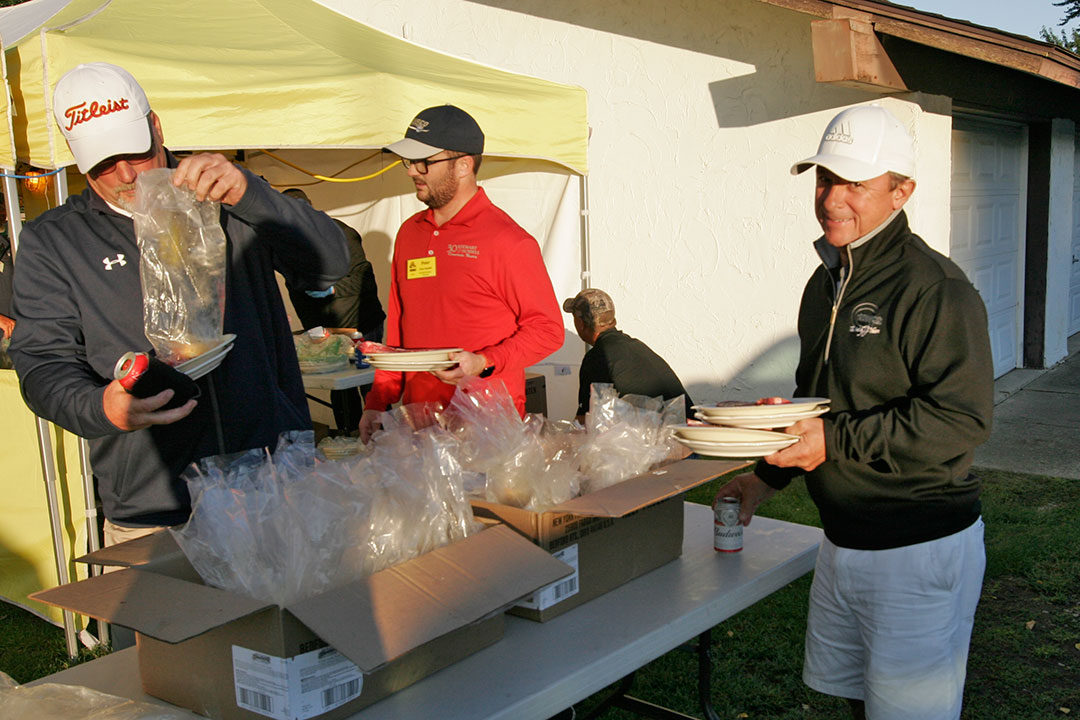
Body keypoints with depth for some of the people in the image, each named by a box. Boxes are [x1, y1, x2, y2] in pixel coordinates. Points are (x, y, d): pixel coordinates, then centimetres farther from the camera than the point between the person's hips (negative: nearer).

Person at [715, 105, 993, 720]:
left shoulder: (936, 289, -18)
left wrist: (837, 441, -24)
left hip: (921, 548, -8)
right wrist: (768, 475, 13)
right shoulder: (826, 283, 10)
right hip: (843, 540, 8)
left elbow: (960, 421, -24)